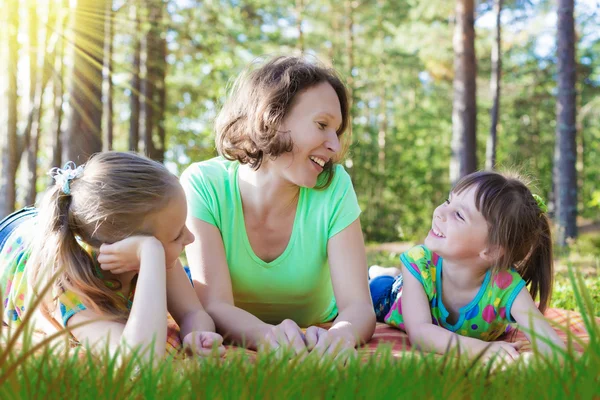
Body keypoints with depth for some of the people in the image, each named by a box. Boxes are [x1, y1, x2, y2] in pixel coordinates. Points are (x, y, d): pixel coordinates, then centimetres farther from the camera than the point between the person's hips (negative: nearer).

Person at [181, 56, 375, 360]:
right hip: (237, 347, 0)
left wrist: (342, 335, -44)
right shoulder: (203, 185, -19)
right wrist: (267, 336, -46)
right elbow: (216, 306, -25)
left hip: (315, 342, 1)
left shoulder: (334, 186, -15)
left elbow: (357, 306, -20)